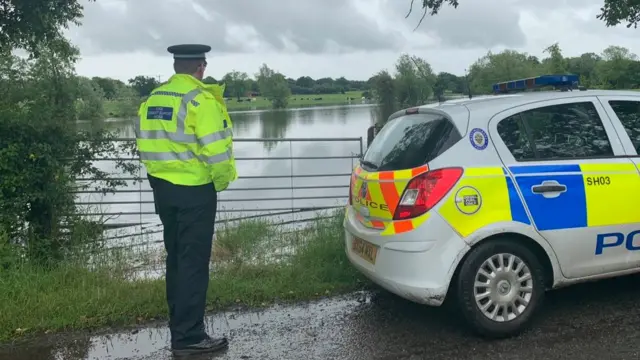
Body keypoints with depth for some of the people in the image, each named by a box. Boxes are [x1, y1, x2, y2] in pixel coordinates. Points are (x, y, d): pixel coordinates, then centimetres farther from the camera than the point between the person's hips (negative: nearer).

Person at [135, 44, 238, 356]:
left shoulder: (152, 99, 9)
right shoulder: (201, 100, -15)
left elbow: (145, 143, 11)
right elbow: (214, 149, -21)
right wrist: (221, 181, -5)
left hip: (162, 187, 8)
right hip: (195, 190, -8)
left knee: (176, 257, 18)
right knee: (193, 262, -1)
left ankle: (179, 324, 31)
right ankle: (188, 336, 5)